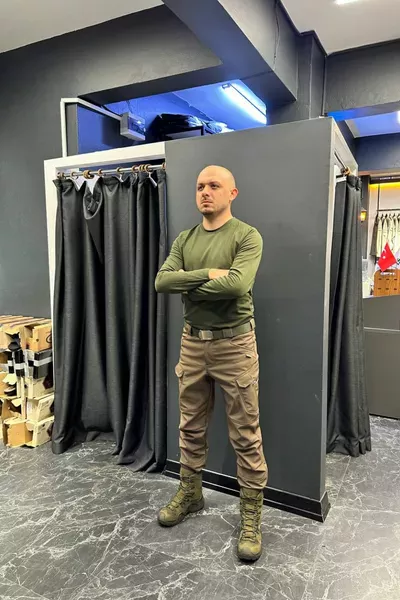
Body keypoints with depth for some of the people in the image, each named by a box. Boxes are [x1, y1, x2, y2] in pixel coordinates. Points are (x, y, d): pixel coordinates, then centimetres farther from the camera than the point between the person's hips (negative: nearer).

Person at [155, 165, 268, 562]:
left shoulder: (247, 236, -8)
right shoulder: (184, 239, 8)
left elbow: (238, 285, -25)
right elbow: (161, 282, -6)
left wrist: (189, 287, -12)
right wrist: (208, 274, -18)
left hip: (234, 344, -5)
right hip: (192, 342, 5)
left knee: (245, 435, 5)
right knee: (191, 427, 18)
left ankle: (252, 514, 23)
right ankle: (190, 493, 39)